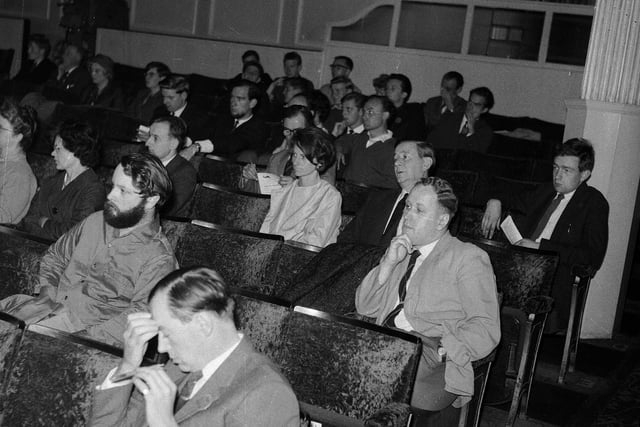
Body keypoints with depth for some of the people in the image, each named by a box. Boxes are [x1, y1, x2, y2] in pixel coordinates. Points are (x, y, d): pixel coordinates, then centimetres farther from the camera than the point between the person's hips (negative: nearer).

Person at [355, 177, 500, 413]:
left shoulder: (468, 258, 5)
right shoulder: (399, 251, 24)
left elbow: (486, 329, -5)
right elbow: (365, 308, 17)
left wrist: (441, 349, -19)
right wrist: (388, 264, 4)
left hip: (433, 361, -5)